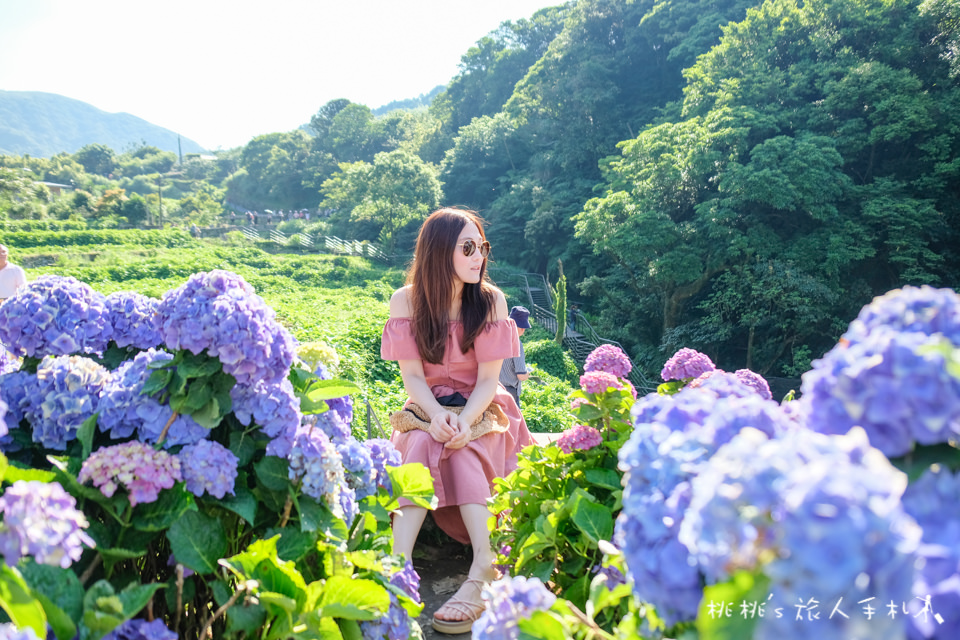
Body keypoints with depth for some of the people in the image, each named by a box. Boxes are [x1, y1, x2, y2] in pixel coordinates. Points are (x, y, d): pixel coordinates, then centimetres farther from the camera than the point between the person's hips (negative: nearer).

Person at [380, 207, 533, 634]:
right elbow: (413, 377, -8)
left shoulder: (490, 300, -7)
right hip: (428, 409, 1)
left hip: (481, 410, 0)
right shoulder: (406, 301, -5)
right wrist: (437, 417, -28)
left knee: (459, 449, -32)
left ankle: (485, 568, -41)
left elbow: (488, 380, -10)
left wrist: (464, 422, -29)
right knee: (422, 444, -32)